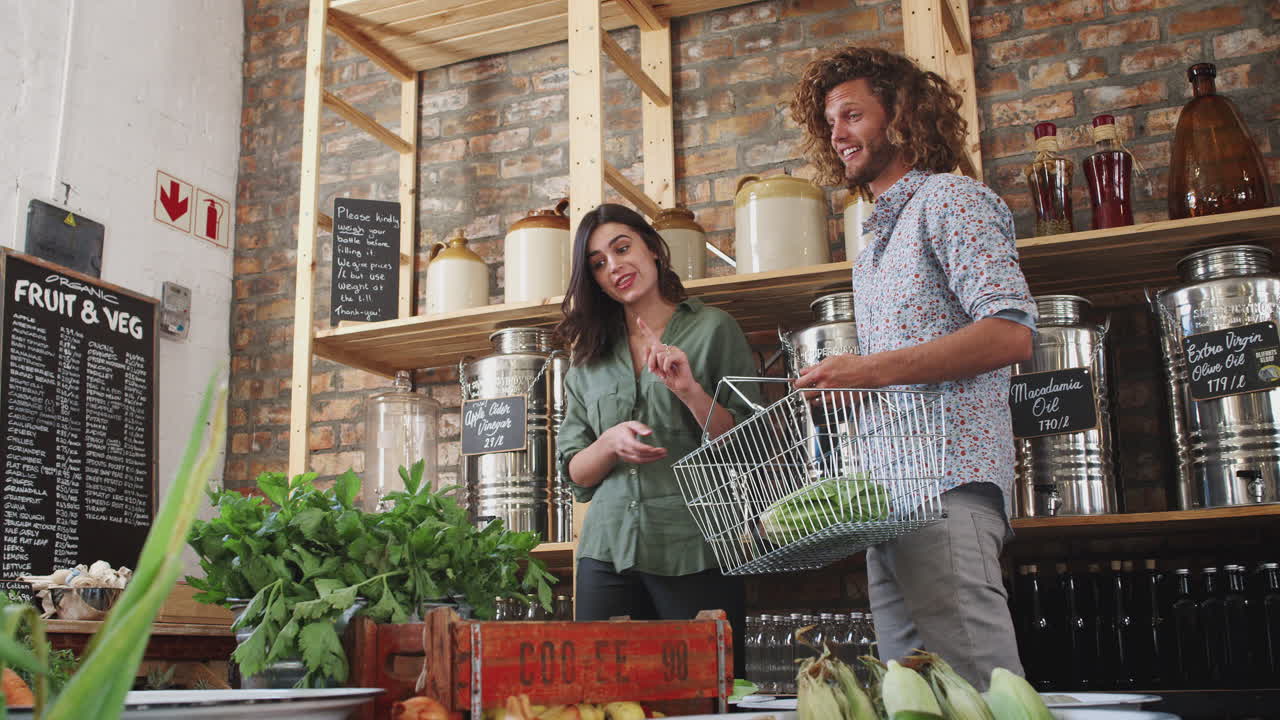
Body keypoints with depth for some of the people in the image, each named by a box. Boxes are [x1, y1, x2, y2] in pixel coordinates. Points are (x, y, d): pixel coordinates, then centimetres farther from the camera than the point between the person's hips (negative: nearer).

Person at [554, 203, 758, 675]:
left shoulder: (713, 330, 3)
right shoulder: (590, 356, 13)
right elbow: (574, 472, 11)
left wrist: (690, 390, -15)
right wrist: (611, 442, -8)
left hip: (694, 552, -3)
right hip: (608, 551, 3)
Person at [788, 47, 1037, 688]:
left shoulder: (949, 199, 1)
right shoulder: (875, 241, 28)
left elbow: (1011, 333, -13)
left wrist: (873, 370, -16)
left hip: (946, 474, -9)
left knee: (977, 683, -12)